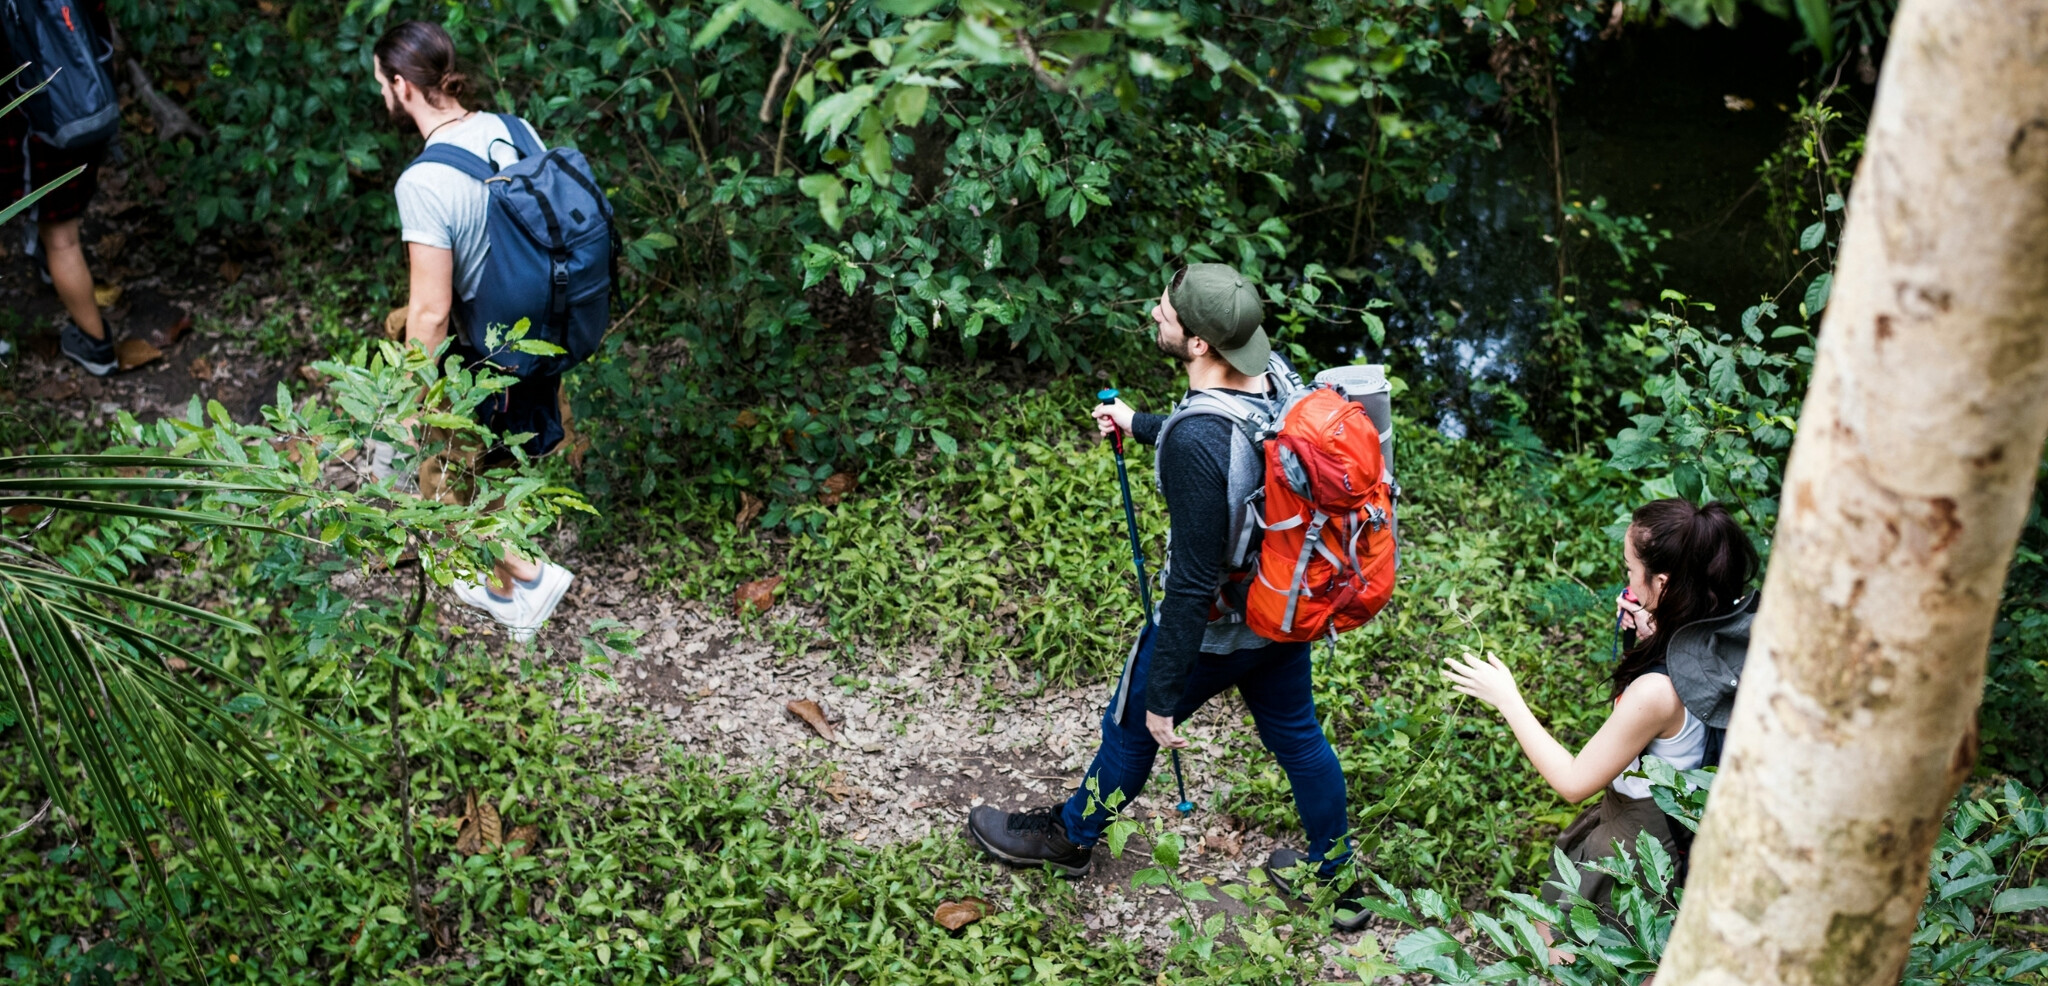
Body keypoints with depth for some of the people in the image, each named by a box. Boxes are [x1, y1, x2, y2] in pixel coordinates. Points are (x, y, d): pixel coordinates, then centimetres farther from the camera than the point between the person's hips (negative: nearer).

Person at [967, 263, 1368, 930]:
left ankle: (1069, 836, 46)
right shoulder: (1275, 371, -13)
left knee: (1130, 725, 19)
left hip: (1214, 628, -7)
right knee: (1296, 733, 26)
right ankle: (1337, 876, 44)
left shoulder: (1195, 441, -37)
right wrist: (1142, 425, 19)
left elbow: (1193, 582, -30)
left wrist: (1162, 694, -20)